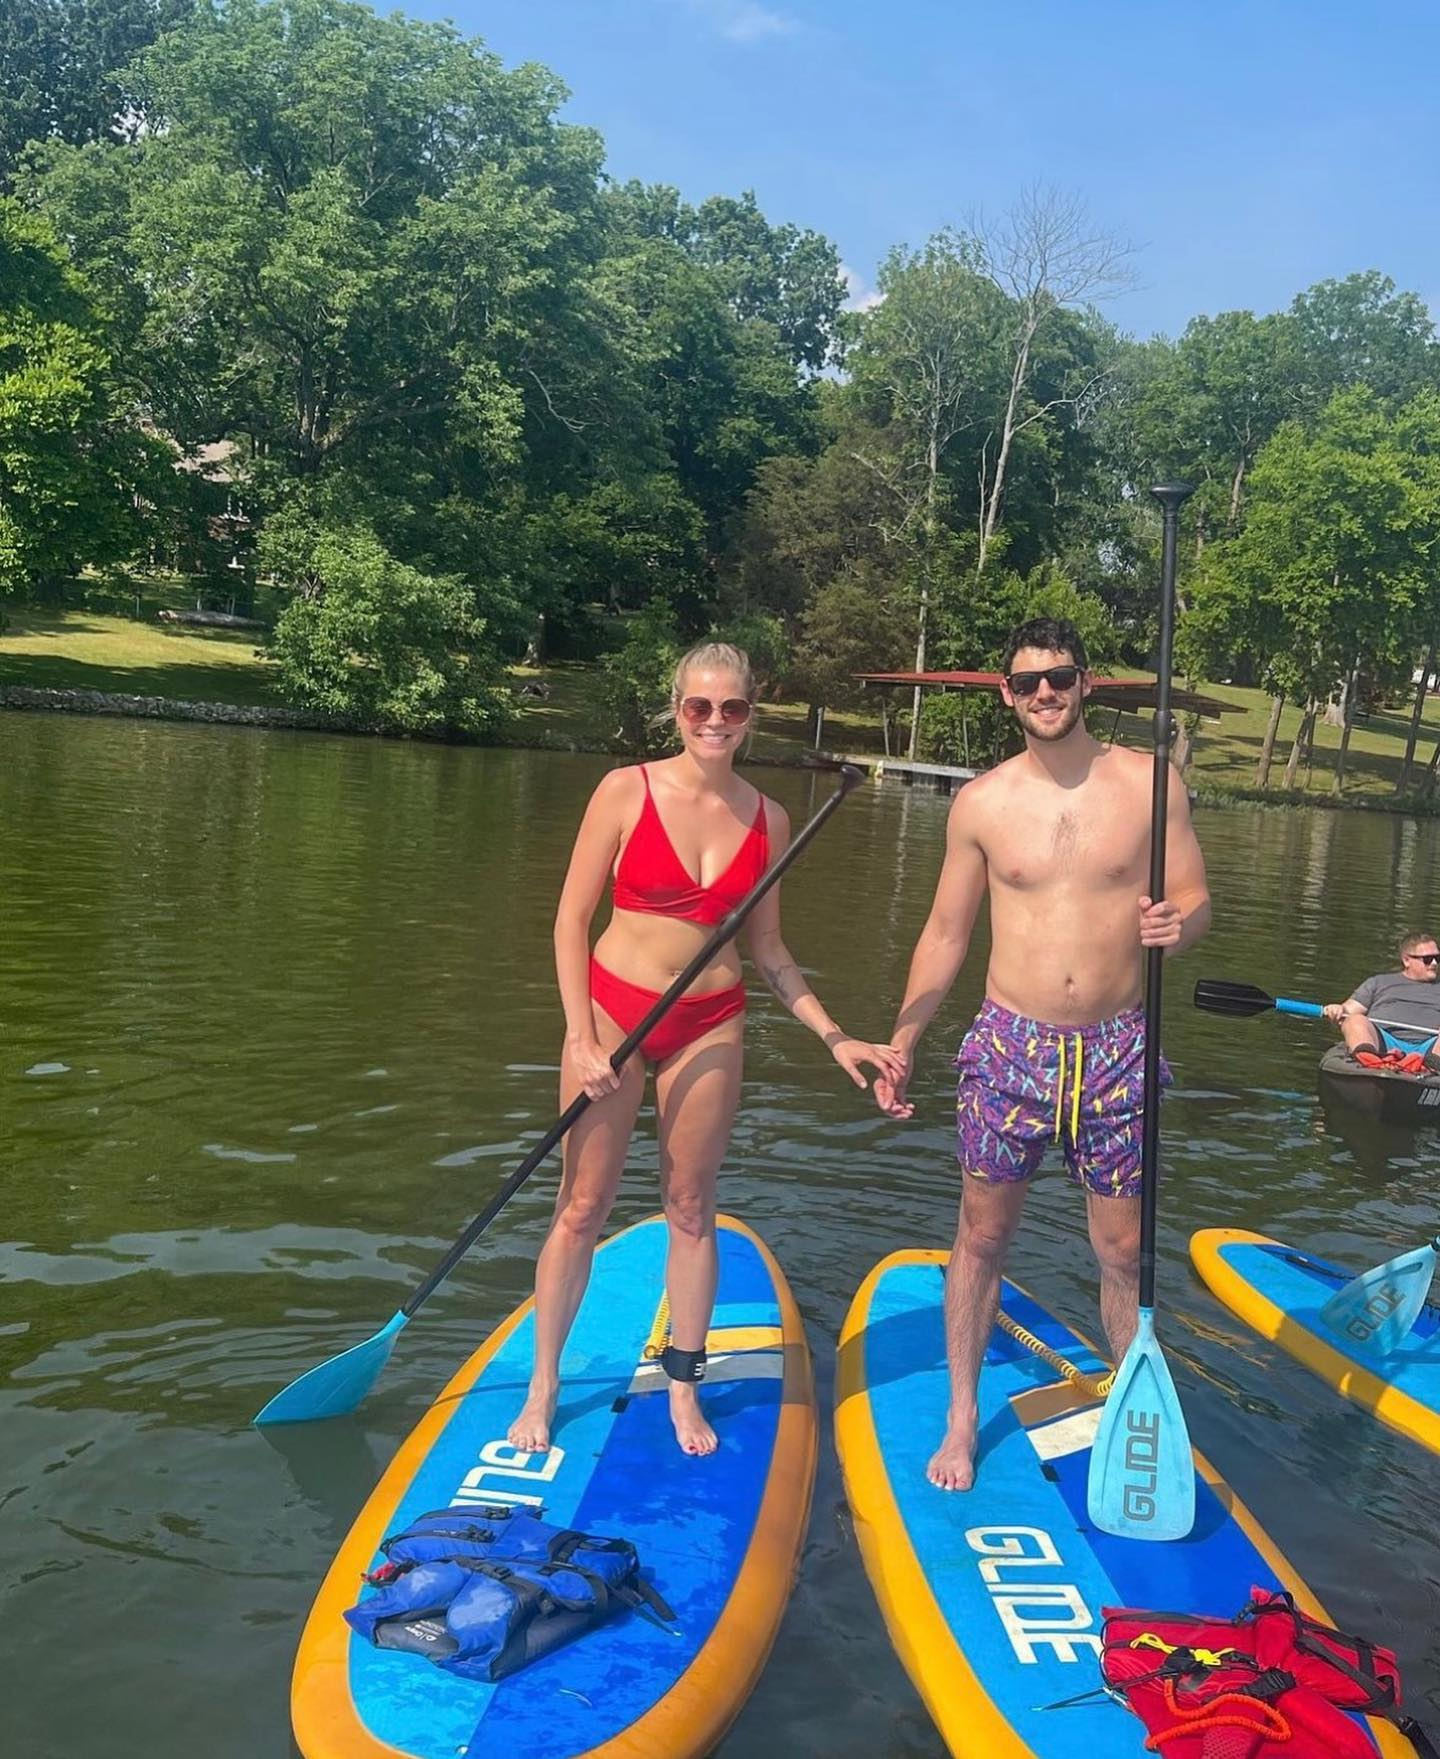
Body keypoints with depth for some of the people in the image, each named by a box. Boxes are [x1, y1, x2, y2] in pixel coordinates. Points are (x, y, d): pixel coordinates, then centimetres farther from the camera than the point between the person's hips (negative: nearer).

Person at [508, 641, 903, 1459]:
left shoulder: (769, 820, 2)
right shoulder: (627, 791, -7)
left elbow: (768, 949, 9)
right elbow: (572, 920, -5)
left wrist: (834, 1037, 3)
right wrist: (581, 1038, -11)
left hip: (710, 1027, 2)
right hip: (613, 1009, -2)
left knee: (692, 1209, 11)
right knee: (583, 1207, 4)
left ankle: (685, 1386, 27)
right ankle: (544, 1383, 21)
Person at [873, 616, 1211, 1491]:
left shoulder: (1149, 782, -3)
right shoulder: (981, 802, 0)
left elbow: (1197, 898, 3)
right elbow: (946, 934, 7)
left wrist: (1179, 923, -22)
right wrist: (900, 1046, 6)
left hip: (1116, 1050, 0)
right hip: (1010, 1047, 1)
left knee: (1126, 1251, 8)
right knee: (983, 1237, 10)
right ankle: (963, 1419, 26)